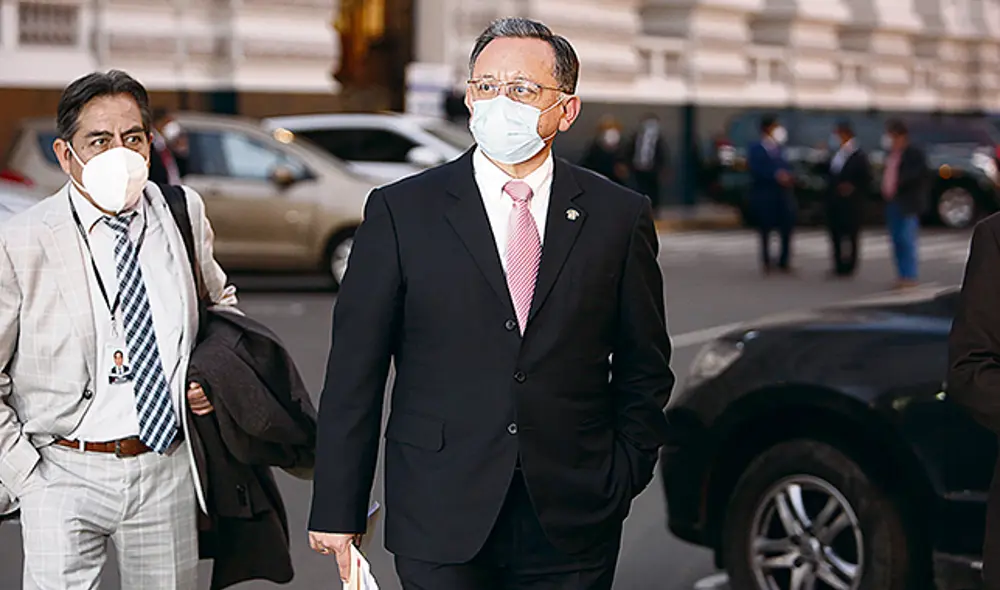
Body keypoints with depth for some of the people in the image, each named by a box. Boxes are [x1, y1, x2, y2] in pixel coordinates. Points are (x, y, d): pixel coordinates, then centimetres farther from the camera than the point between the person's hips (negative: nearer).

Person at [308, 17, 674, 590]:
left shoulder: (619, 216, 4)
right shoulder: (401, 211, 0)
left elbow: (645, 370, 11)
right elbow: (355, 372, -1)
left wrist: (622, 477, 1)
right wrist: (338, 509, -3)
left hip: (573, 523, 1)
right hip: (441, 524, -1)